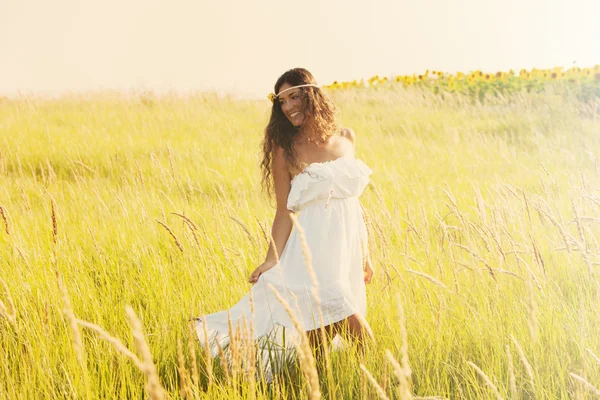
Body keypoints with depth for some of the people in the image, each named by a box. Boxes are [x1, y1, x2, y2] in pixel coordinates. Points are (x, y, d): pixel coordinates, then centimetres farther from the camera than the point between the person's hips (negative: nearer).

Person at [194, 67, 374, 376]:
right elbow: (284, 212, -5)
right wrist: (272, 261, -14)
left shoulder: (346, 138, 8)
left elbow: (353, 198, 14)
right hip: (314, 246, -4)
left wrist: (365, 254, 16)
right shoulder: (285, 151, -3)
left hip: (349, 244, 4)